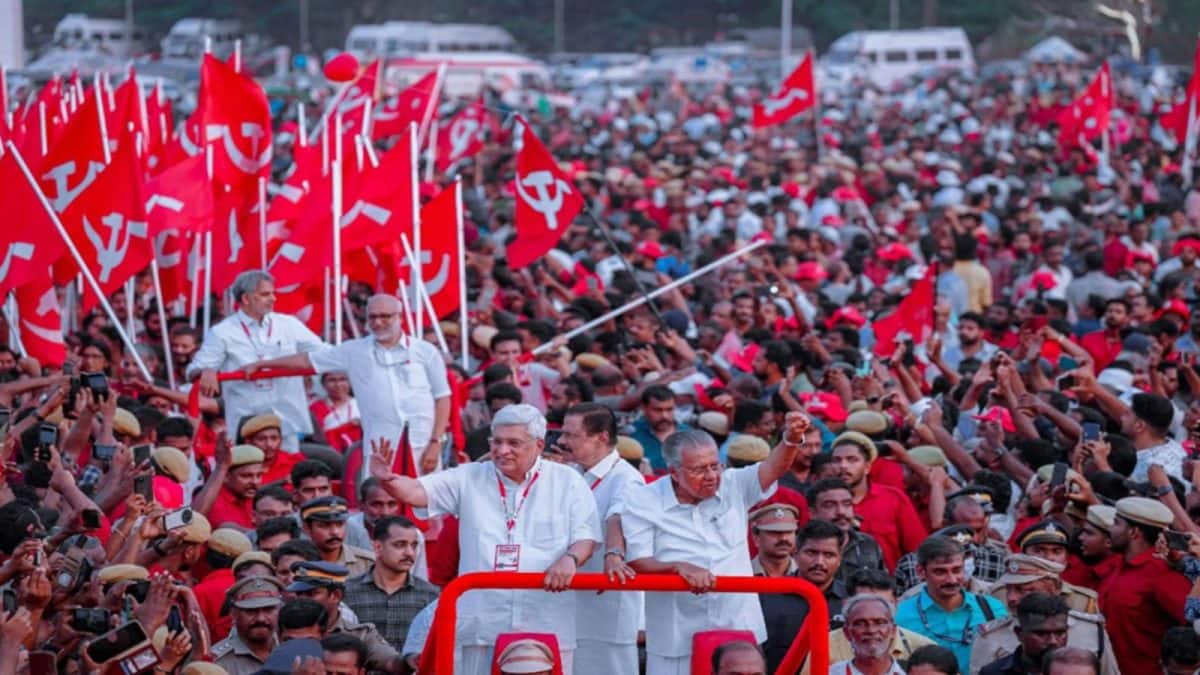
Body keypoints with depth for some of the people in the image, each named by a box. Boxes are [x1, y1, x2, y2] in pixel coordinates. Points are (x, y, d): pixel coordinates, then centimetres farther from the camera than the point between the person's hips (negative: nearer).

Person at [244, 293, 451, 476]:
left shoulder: (425, 352, 6)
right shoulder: (354, 351, 9)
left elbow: (442, 398, 5)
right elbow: (308, 359, 15)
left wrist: (435, 442, -4)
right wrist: (260, 364, 17)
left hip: (422, 446, -1)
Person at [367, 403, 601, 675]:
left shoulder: (567, 482, 6)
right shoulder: (469, 479, 10)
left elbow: (586, 537, 3)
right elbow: (415, 492, 1)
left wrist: (569, 559, -20)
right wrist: (388, 479, -21)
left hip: (545, 625, -1)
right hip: (481, 622, 1)